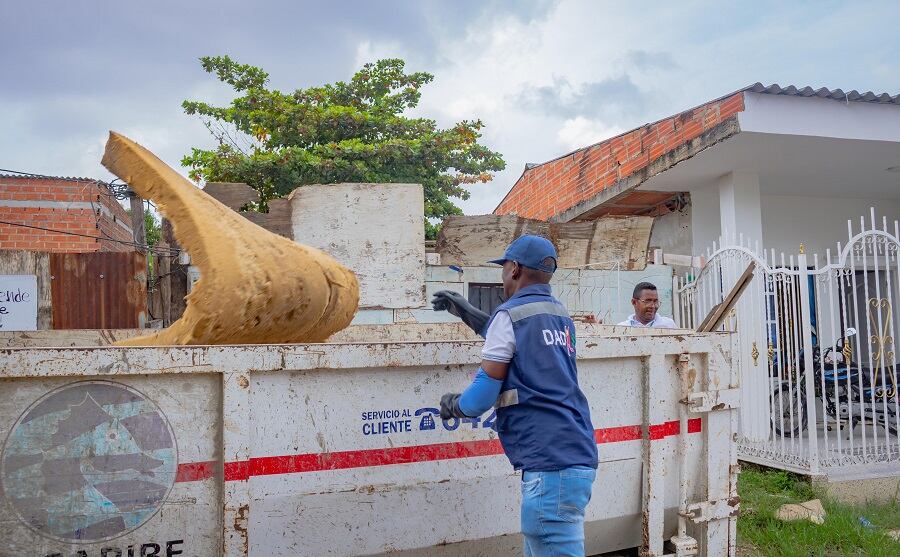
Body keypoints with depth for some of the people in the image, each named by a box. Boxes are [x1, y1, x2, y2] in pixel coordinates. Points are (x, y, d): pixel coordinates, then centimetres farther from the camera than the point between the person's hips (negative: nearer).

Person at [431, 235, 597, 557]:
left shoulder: (510, 313, -7)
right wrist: (468, 314, 38)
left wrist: (453, 405, 13)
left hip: (551, 464, -9)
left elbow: (483, 393, -8)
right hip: (578, 459, 9)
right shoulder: (561, 316, 17)